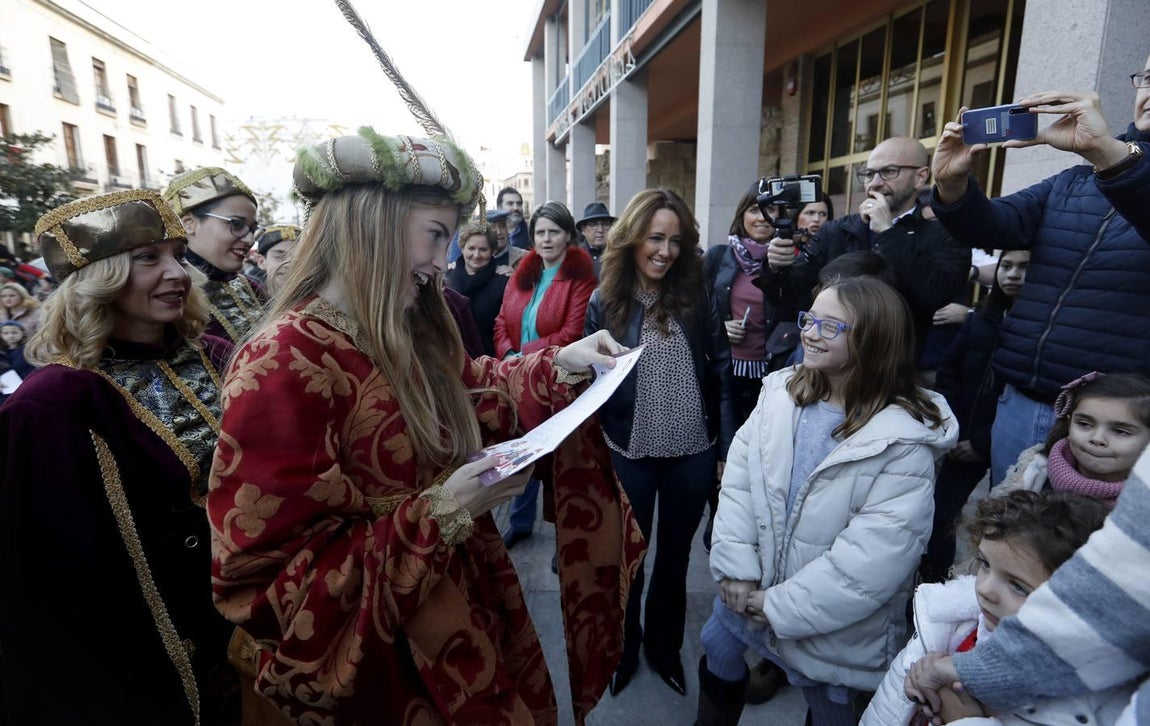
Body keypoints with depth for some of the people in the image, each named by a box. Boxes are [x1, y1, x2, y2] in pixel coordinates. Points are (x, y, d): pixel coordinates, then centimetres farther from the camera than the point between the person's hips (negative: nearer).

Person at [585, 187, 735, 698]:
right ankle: (623, 648, 40)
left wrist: (728, 446, -2)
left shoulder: (698, 296, -3)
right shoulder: (604, 302, -6)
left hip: (693, 454, 1)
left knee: (675, 553, 18)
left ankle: (664, 646, 42)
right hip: (629, 455, -1)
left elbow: (721, 371, 0)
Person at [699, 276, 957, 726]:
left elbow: (873, 560, -25)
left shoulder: (905, 444, -22)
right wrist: (735, 569, -15)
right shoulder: (782, 391, -6)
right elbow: (738, 477, -9)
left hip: (835, 631, -4)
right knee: (719, 652, 25)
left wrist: (780, 606, -20)